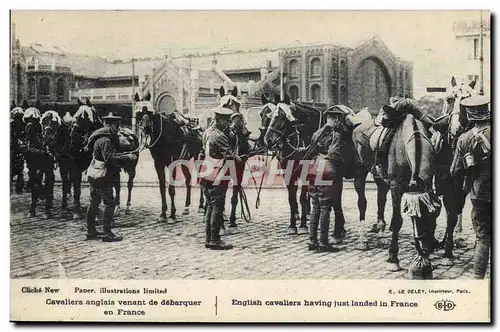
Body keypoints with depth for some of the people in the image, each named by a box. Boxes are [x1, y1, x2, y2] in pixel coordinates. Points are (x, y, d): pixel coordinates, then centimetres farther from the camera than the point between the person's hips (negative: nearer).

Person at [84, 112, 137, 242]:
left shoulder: (100, 138, 14)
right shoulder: (106, 140, -19)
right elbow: (109, 159, -28)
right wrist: (127, 157, -24)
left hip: (94, 176, 11)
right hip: (103, 178, -11)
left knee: (94, 203, 15)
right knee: (110, 204, -5)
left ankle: (91, 231, 24)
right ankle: (107, 234, -3)